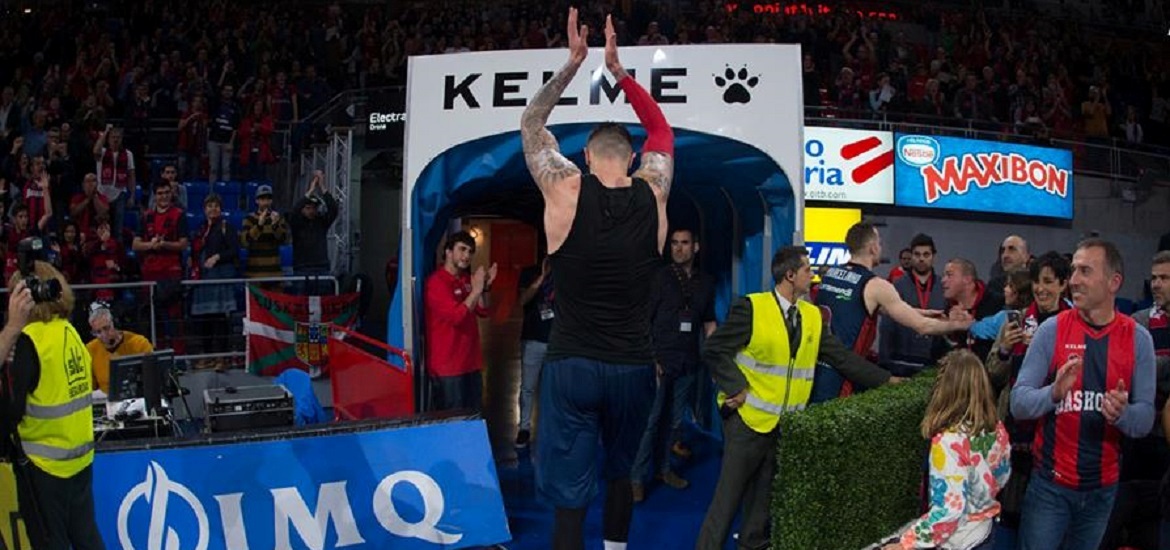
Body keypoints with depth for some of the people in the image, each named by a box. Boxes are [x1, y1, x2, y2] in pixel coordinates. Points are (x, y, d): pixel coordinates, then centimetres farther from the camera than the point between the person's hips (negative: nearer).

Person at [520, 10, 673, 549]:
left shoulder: (566, 191, -7)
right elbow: (661, 130, 17)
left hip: (572, 365, -3)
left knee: (570, 494, 0)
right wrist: (618, 70, 15)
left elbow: (531, 125, 9)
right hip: (633, 366, 3)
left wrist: (573, 63, 10)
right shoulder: (653, 195, -2)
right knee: (620, 470, 25)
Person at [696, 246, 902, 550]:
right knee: (730, 494, -1)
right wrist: (737, 388, -18)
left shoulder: (813, 316, 6)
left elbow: (843, 357, 7)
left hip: (787, 422, 6)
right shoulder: (752, 308, -12)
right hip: (749, 417, -6)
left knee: (765, 493, 15)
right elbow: (714, 350, -12)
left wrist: (886, 379, 4)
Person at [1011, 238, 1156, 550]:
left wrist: (1121, 413, -24)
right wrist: (1054, 393, -30)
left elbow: (1146, 419, -2)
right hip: (1050, 482, -2)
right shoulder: (1052, 330, -7)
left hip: (1103, 487, 2)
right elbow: (1018, 403, -10)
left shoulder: (1138, 338, -2)